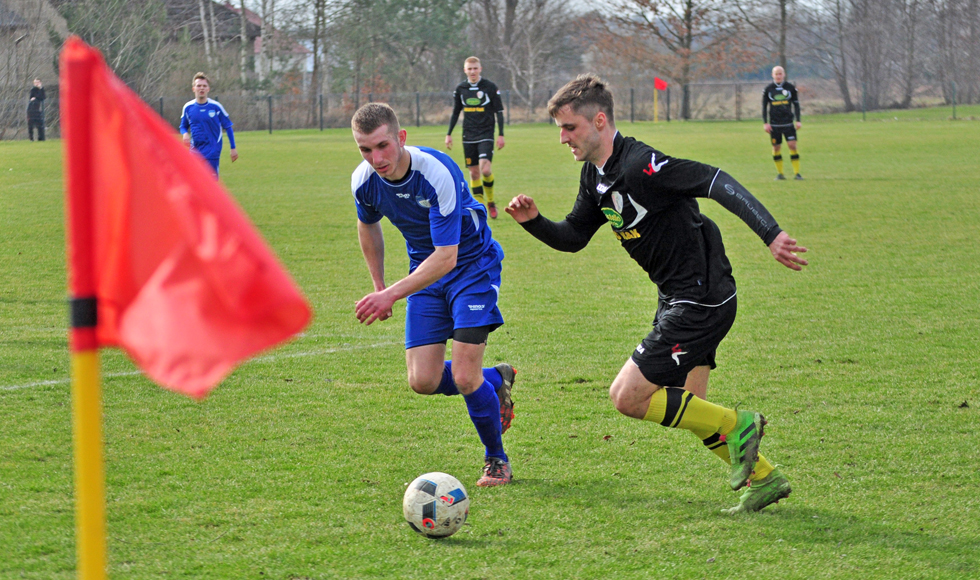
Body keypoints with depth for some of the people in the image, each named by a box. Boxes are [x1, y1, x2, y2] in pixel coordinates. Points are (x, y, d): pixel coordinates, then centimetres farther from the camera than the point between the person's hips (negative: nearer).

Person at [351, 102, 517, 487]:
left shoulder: (439, 174, -32)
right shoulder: (364, 181, -13)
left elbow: (446, 257, -34)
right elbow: (368, 225, 12)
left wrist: (391, 295, -39)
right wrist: (378, 285, 15)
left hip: (472, 265, -5)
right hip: (424, 270, 5)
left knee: (464, 376, -15)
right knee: (423, 380, -7)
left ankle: (496, 459, 12)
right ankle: (495, 381, 24)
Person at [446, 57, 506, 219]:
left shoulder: (490, 88, -2)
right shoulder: (460, 89, 7)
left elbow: (499, 112, 1)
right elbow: (455, 113, 16)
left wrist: (501, 134, -5)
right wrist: (449, 134, 12)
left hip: (486, 135, -3)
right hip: (468, 136, 3)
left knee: (485, 169, -18)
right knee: (474, 172, 2)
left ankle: (491, 202, 3)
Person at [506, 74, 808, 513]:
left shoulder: (640, 165, -22)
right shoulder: (595, 175, 8)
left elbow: (716, 183, -29)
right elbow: (573, 237, 18)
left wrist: (771, 234, -38)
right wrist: (533, 221, -1)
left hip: (701, 301, -10)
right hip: (679, 298, 10)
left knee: (627, 397, -10)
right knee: (686, 408, 17)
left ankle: (735, 425, 1)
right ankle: (764, 479, 26)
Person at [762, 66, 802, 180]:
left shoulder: (790, 87, 4)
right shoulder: (768, 89, 4)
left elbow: (796, 104, 8)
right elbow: (764, 106, 8)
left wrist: (798, 120, 2)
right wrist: (765, 123, 1)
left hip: (788, 123, -1)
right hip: (774, 124, 1)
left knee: (792, 145, -9)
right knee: (776, 147, 2)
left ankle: (797, 172, -5)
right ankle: (780, 173, 13)